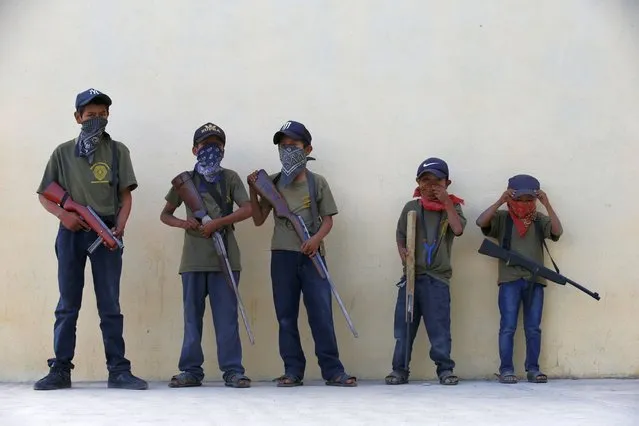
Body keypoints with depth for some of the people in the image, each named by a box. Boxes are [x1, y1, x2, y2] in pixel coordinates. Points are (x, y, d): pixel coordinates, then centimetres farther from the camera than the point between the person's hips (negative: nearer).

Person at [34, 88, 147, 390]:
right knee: (67, 304, 4)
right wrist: (62, 214, -9)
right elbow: (45, 195, 11)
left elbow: (125, 195, 6)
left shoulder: (117, 151, 8)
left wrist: (120, 226, -10)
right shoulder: (63, 153, 9)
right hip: (72, 232, 1)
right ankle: (60, 369, 8)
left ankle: (118, 370, 1)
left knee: (110, 305, 0)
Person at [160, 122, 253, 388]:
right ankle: (191, 370, 10)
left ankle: (232, 370, 0)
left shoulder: (230, 178, 6)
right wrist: (182, 223, -8)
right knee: (192, 316, 5)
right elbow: (165, 214, 14)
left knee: (227, 316, -2)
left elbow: (247, 209, -5)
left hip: (225, 257, -2)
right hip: (193, 258, 2)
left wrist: (217, 223, -16)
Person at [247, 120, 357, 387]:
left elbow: (327, 220, 4)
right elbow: (259, 220, 9)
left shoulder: (317, 182, 4)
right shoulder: (272, 183, 9)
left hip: (312, 255, -2)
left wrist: (317, 238, -15)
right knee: (286, 316, 3)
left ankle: (333, 370, 0)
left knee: (321, 314, -4)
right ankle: (293, 371, 9)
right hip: (282, 255, 2)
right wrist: (253, 191, -3)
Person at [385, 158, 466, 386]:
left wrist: (446, 202, -12)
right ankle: (400, 369, 10)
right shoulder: (411, 208, 9)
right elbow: (400, 236, 14)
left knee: (439, 325, -3)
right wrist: (403, 253, -6)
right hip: (411, 274, 2)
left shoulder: (452, 207, 6)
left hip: (438, 277, -2)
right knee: (403, 324, 3)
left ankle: (445, 369, 6)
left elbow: (458, 229, -13)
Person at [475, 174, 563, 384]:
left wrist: (547, 205, -14)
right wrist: (500, 202, -17)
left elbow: (558, 231, -9)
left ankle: (533, 369, 12)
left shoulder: (540, 220, 8)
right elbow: (481, 222, -14)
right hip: (510, 280, -2)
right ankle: (506, 370, 1)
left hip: (535, 281, 2)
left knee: (533, 328, 6)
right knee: (508, 327, -2)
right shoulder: (502, 218, 2)